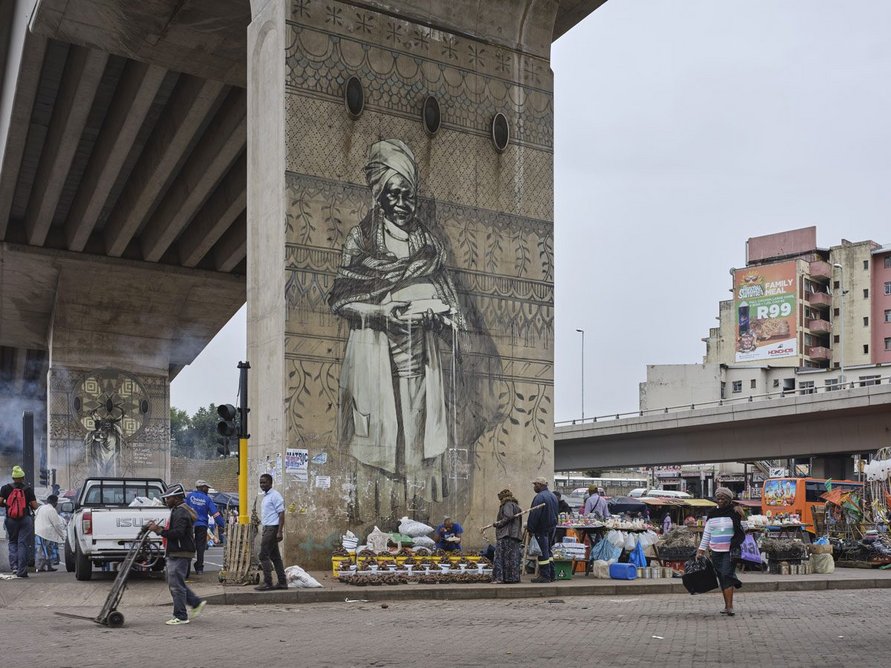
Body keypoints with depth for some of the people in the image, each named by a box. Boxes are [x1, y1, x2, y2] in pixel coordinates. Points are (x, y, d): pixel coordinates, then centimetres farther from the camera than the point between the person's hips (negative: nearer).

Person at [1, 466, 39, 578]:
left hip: (11, 519, 1)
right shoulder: (28, 489, -1)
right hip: (25, 520, -1)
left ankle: (13, 565, 2)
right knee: (23, 544, 1)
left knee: (12, 542, 18)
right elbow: (35, 506, -6)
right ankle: (21, 570, -2)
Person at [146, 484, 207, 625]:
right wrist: (159, 528, 10)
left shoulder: (181, 513, -16)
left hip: (180, 555, -11)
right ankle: (197, 603, 21)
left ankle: (180, 616, -1)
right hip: (175, 554, 11)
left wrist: (160, 530, -25)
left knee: (176, 584, -7)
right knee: (174, 583, 16)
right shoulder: (177, 511, 19)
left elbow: (178, 533, -26)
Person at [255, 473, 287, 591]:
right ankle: (282, 582, 11)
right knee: (275, 556, 9)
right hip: (267, 528, 10)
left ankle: (267, 583, -8)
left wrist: (280, 532, -22)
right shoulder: (265, 496, 17)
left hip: (272, 528, -10)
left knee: (263, 555, -10)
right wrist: (263, 533, 21)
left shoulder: (275, 496, -11)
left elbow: (281, 514, -16)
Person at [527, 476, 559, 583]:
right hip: (552, 527, 9)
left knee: (543, 552, -4)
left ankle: (544, 576, -3)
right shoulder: (553, 496, 13)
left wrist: (530, 528, -14)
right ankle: (551, 574, 18)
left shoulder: (539, 497, -18)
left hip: (542, 529, -9)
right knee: (548, 551, 17)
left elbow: (534, 515, -20)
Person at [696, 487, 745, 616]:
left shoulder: (733, 512, -4)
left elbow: (740, 532, -3)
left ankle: (730, 606, -16)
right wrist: (701, 549, 14)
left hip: (729, 550, -5)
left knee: (726, 575, -15)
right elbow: (707, 533, 15)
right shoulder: (712, 513, 9)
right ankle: (727, 605, 15)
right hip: (716, 551, 5)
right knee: (721, 577, 8)